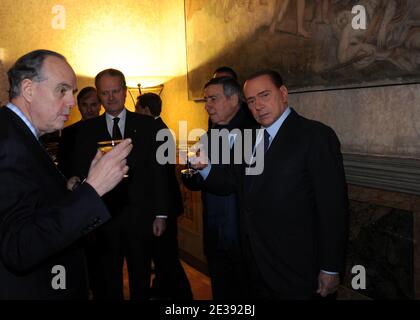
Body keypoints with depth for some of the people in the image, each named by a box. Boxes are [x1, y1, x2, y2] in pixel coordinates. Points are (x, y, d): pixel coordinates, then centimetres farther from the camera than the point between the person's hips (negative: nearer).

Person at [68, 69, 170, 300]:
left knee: (141, 280, 13)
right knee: (107, 282, 12)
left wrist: (161, 213, -2)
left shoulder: (146, 124, 3)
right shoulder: (87, 129, 5)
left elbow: (158, 170, 1)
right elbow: (78, 172, 2)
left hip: (141, 217, 0)